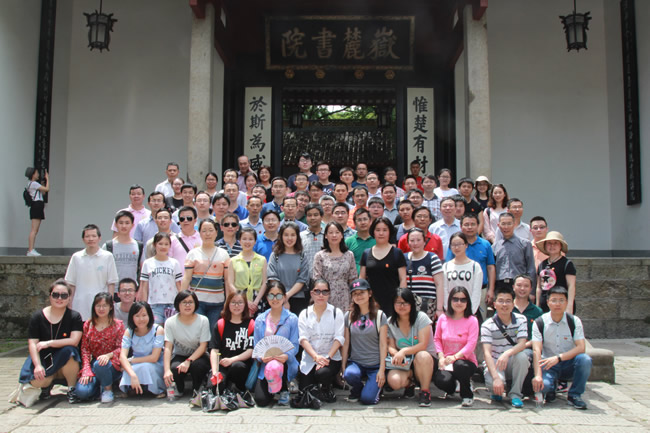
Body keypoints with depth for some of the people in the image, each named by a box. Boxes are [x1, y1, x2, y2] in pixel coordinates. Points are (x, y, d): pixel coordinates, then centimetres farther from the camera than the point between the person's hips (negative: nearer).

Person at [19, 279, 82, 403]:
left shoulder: (74, 317, -7)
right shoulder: (37, 317, -3)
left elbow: (74, 341, -19)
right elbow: (32, 344, -8)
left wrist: (49, 343, -22)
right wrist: (38, 365, -22)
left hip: (65, 360, -1)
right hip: (44, 358, 1)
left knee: (68, 350, -35)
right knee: (36, 380, -29)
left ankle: (71, 389, -13)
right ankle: (48, 383, 13)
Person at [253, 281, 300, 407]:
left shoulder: (292, 319, 1)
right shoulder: (260, 320, 10)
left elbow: (294, 345, -4)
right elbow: (256, 345, 7)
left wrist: (287, 356, -26)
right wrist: (261, 357, -15)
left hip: (285, 362, -2)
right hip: (265, 363, 2)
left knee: (275, 366, -39)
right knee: (261, 401, -17)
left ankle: (284, 390, -4)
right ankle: (271, 387, 22)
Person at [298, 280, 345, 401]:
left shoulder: (337, 312, 3)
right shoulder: (304, 314, 6)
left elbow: (339, 338, -6)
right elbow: (303, 338, -5)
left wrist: (328, 357, -20)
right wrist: (316, 357, -21)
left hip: (331, 357, -2)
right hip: (309, 358, 2)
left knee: (323, 373, -33)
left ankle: (327, 388, 3)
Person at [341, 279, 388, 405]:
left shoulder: (380, 316, 1)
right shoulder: (349, 316, 7)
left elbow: (383, 344, -2)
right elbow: (346, 343, 7)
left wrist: (382, 369, -9)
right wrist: (343, 366, 0)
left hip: (375, 365, -2)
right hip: (355, 362, 2)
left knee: (367, 399, -19)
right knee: (350, 374, -33)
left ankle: (376, 387, 17)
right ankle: (356, 390, 2)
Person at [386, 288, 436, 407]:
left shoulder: (421, 317, -9)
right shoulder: (390, 322, 3)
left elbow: (423, 345, -16)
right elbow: (391, 347, 3)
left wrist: (404, 351, -30)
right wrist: (397, 354, -20)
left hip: (426, 361, -2)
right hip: (403, 363, 3)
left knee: (422, 356, -40)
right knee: (393, 380, -30)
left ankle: (425, 391, -16)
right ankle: (409, 383, 8)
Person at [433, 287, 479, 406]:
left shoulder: (472, 320, -4)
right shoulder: (443, 318, 4)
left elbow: (471, 344, -12)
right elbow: (437, 339, 9)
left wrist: (455, 357, -24)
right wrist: (441, 357, -6)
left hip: (466, 361, -2)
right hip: (446, 361, 2)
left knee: (459, 366, -39)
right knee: (441, 380, -30)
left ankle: (467, 394, -6)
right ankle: (451, 388, 15)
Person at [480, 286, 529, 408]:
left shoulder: (521, 320, -2)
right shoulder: (487, 325, -9)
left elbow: (522, 344, -14)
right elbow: (487, 353, -18)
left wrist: (507, 353, -37)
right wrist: (496, 377, -32)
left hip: (513, 365, 2)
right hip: (495, 364, -2)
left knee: (522, 356, -32)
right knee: (492, 383, -34)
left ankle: (515, 393, -12)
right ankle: (497, 391, 7)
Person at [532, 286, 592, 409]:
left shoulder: (574, 321, -5)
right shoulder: (539, 323, -7)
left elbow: (581, 348, -15)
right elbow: (537, 351, -16)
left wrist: (558, 358, -28)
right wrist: (538, 375, -29)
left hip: (569, 364, 1)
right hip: (548, 365, -1)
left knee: (585, 359, -31)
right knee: (542, 384, -32)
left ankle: (574, 395, -9)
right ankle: (550, 389, 8)